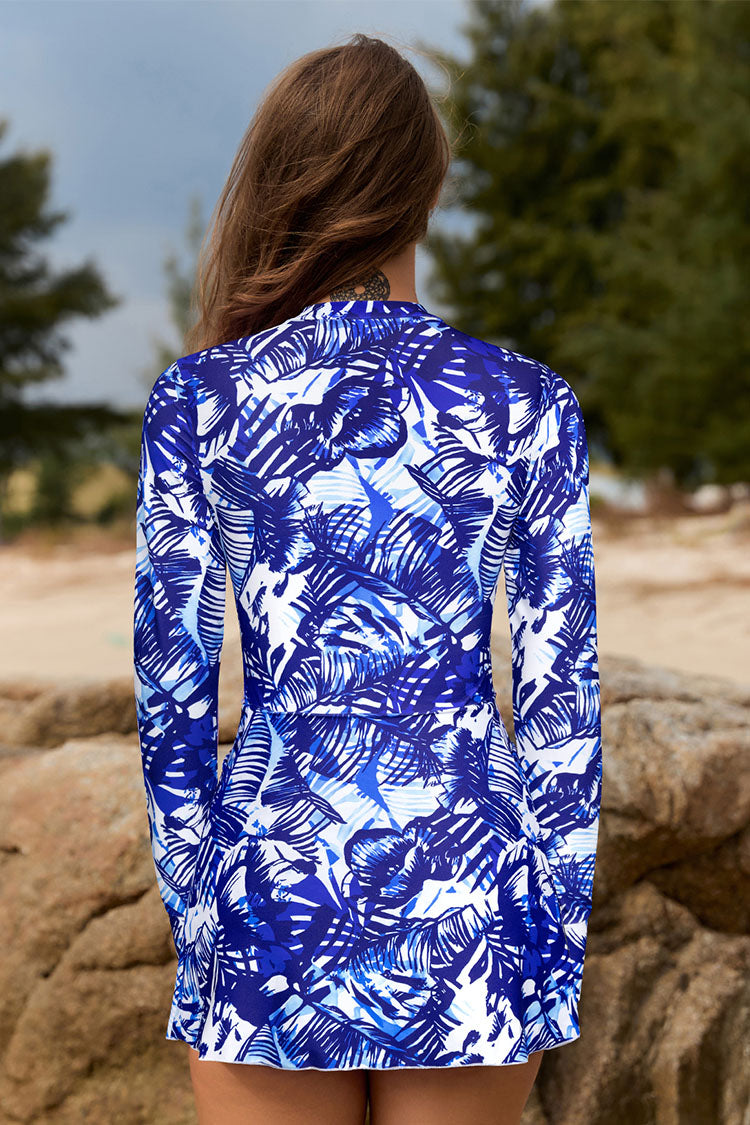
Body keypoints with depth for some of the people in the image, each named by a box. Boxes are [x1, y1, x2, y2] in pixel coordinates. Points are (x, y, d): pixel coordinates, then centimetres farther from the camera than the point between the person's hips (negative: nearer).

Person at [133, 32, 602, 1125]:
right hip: (466, 888, 0)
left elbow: (170, 683, 0)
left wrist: (190, 909, 11)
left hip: (273, 875, 0)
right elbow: (561, 693, -2)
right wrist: (561, 937, 7)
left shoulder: (197, 399, -3)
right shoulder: (525, 401, -3)